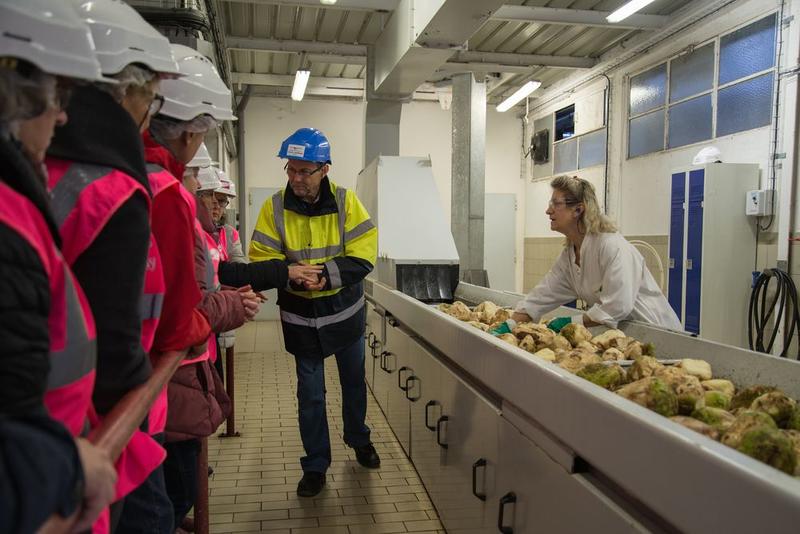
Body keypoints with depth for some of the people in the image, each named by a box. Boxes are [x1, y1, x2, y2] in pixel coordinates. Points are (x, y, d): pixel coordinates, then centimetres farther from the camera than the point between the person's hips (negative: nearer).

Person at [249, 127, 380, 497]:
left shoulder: (345, 202, -12)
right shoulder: (275, 207, -11)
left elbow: (363, 256, -16)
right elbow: (261, 258, -12)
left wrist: (326, 275, -30)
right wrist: (290, 275, -31)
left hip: (344, 310, 1)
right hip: (300, 317, 0)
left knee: (353, 381, 19)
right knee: (310, 393, 8)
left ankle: (359, 440, 45)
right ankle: (315, 465, 25)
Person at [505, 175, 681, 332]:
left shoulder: (613, 246, -22)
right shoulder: (569, 254, 3)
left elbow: (617, 307, -26)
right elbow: (543, 295, 2)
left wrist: (570, 322, -19)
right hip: (618, 332, 7)